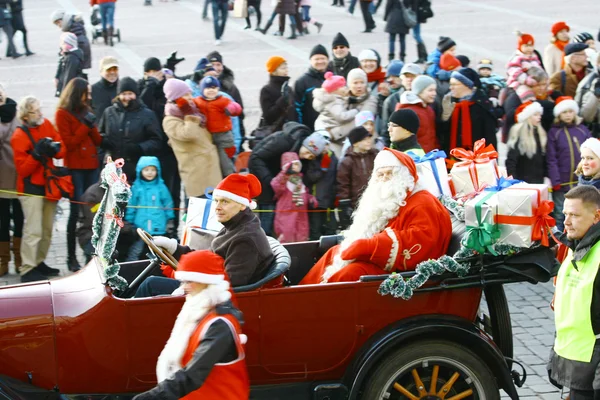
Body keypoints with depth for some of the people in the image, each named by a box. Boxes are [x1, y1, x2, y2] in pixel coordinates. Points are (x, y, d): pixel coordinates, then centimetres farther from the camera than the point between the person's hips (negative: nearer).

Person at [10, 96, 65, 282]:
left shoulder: (46, 125, 5)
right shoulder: (19, 137, -13)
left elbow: (62, 148, 5)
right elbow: (23, 169, -15)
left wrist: (55, 148, -16)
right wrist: (37, 154, -25)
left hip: (49, 184, 6)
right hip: (31, 188, -6)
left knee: (47, 230, 11)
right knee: (33, 230, -12)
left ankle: (39, 263, 23)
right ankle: (27, 270, -10)